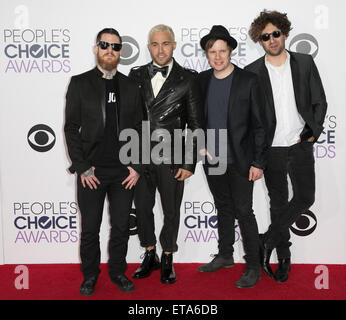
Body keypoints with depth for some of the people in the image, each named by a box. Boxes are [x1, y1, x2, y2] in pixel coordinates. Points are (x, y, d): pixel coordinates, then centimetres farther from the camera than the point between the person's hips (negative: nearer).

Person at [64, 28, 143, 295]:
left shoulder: (130, 86, 7)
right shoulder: (80, 83, 1)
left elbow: (139, 129, 8)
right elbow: (71, 128, -2)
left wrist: (137, 167, -1)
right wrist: (82, 168, -9)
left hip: (124, 172, 2)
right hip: (91, 171, -2)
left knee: (121, 226, 11)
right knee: (90, 228, 9)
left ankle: (118, 271, 30)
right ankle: (90, 275, 28)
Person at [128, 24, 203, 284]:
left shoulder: (187, 79, -2)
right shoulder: (137, 75, 5)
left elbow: (195, 124, -2)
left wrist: (190, 163, -7)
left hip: (171, 159, -2)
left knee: (171, 212, 11)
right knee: (142, 208, 14)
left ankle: (167, 259, 33)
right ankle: (150, 256, 36)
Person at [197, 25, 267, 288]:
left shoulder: (248, 80, -8)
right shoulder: (202, 80, 5)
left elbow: (259, 124, -8)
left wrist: (258, 162, -11)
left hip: (239, 161, -4)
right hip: (212, 160, 5)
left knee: (243, 212, 0)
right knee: (223, 209, 17)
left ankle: (253, 266, 15)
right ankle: (225, 256, 33)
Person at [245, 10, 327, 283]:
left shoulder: (305, 63, 3)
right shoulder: (252, 72, -2)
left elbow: (319, 102, 5)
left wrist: (312, 132, -6)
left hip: (301, 145, 2)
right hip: (272, 148, -1)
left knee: (305, 198, -1)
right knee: (279, 202, 8)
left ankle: (267, 241, 16)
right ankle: (283, 257, 23)